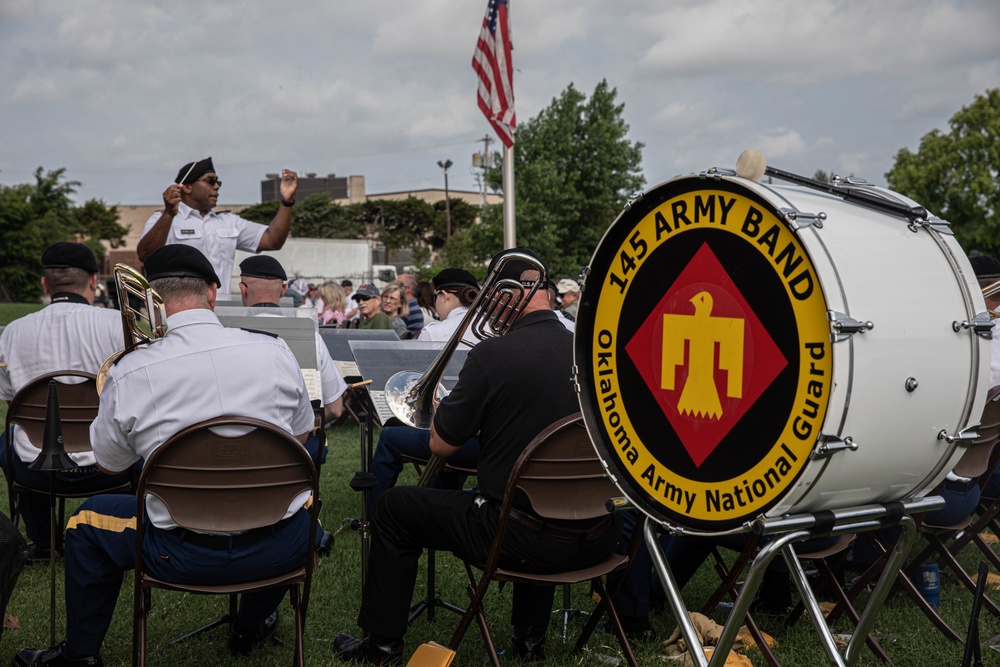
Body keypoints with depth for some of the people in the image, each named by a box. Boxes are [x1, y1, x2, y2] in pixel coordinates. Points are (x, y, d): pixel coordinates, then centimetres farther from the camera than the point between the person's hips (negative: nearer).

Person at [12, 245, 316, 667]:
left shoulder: (128, 374, -12)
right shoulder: (274, 351, -6)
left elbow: (109, 463, 6)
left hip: (188, 556, -1)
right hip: (281, 548, 2)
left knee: (87, 521, 25)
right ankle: (251, 629, 49)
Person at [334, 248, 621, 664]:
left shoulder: (493, 354, -16)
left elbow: (440, 446, -6)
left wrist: (443, 404, 13)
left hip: (529, 540, -5)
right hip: (598, 539, 6)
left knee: (395, 508, 15)